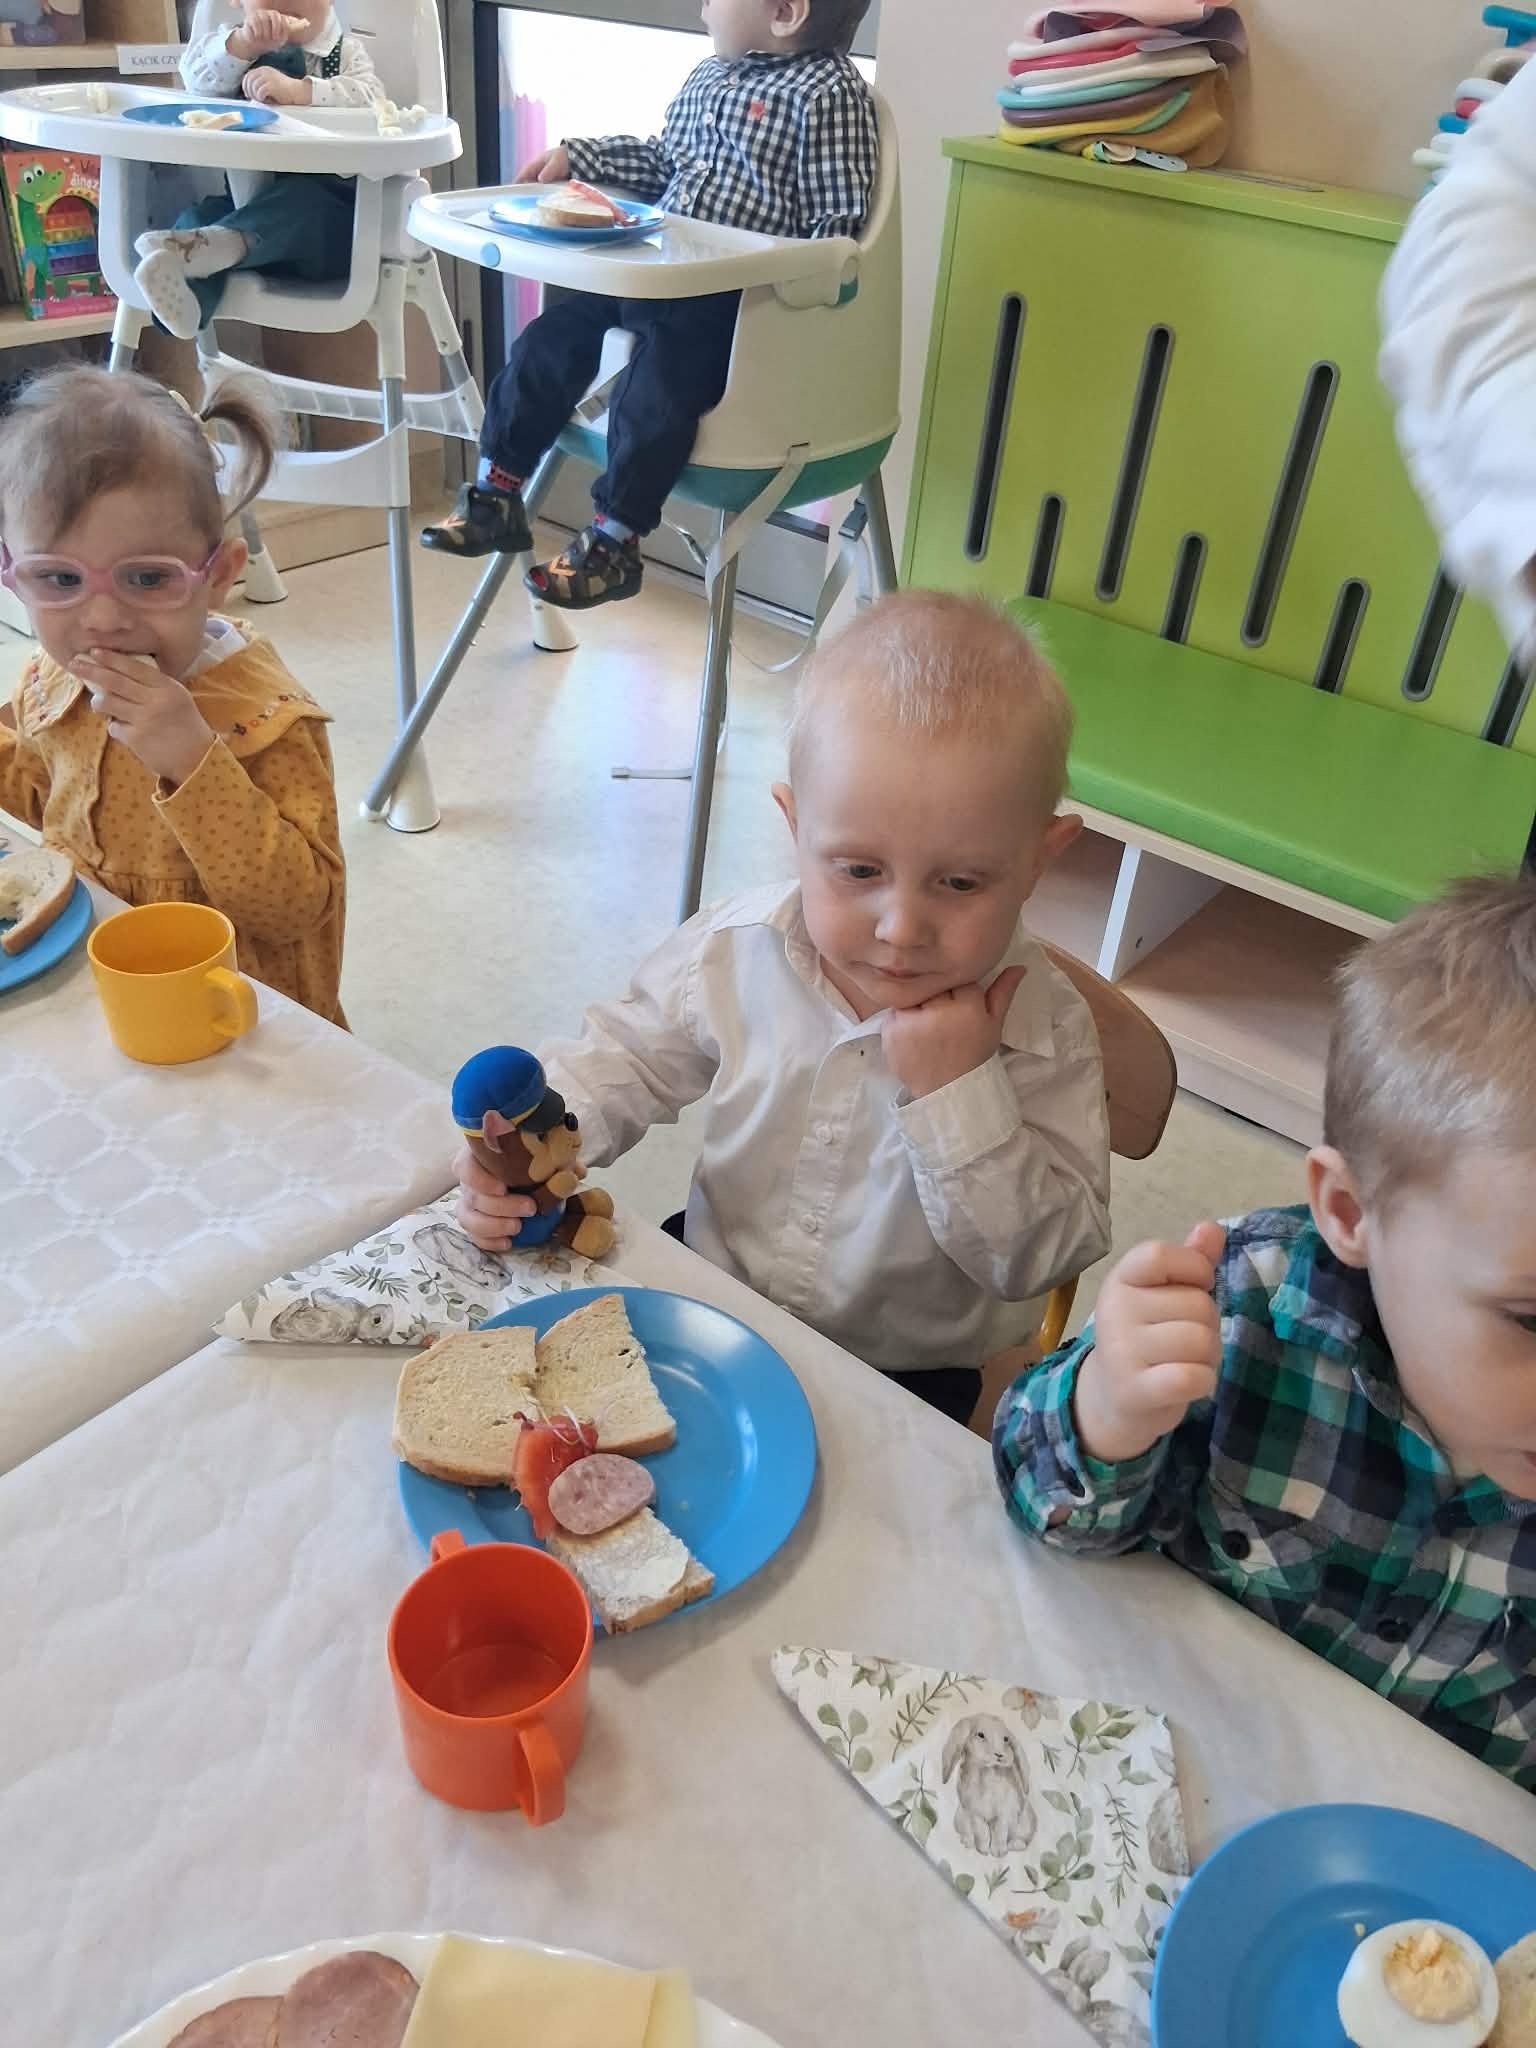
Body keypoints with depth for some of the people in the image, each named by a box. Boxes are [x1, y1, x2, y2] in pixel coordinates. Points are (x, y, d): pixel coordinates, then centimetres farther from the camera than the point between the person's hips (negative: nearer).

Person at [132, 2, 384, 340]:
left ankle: (213, 245, -57)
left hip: (324, 208, -3)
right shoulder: (237, 45, 13)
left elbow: (368, 100, -14)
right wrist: (244, 43, -24)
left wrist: (298, 90, -30)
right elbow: (196, 76, -6)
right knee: (199, 215, -24)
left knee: (300, 198, -35)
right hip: (242, 196, 4)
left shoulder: (348, 53, 7)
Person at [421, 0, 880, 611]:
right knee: (549, 342, 1)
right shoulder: (710, 75, 16)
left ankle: (613, 541, -10)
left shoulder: (830, 94, -9)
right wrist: (576, 157, 21)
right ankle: (495, 495, 11)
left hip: (734, 301, -8)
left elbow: (837, 222, -10)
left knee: (654, 390, -26)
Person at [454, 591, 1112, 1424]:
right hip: (712, 1306, 3)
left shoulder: (1042, 1032, -21)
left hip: (903, 1375, -2)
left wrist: (958, 1094, -33)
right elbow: (625, 1057, 4)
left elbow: (1042, 1258, -21)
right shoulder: (734, 953, -14)